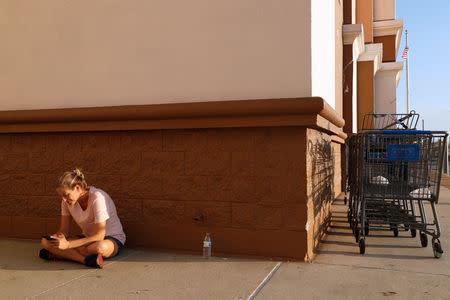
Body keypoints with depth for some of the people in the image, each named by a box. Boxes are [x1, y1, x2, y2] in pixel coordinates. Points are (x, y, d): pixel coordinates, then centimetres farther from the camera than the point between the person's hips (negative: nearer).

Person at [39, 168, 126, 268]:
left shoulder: (97, 198, -25)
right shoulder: (67, 201, -5)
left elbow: (99, 236, -27)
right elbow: (64, 230, -1)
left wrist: (68, 245, -31)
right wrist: (59, 237, -26)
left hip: (112, 239, -6)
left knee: (101, 247, -44)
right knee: (45, 241, -16)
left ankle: (60, 254, -23)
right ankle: (86, 259, -31)